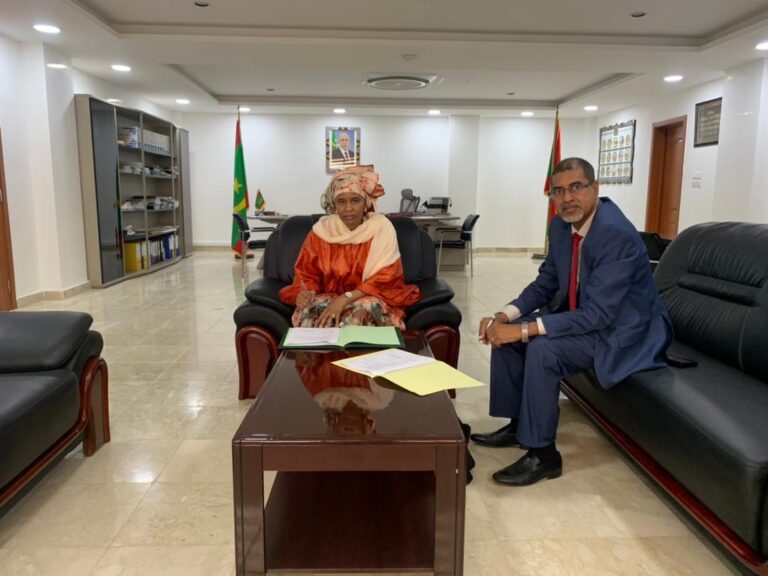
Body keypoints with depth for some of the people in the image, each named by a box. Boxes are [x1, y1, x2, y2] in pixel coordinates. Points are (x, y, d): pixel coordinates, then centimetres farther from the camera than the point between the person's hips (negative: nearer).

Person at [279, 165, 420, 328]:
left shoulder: (382, 228, -8)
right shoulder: (321, 230, -1)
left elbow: (384, 280, -13)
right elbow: (308, 275, 4)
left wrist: (346, 298, -24)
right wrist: (303, 293, -21)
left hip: (372, 301, -1)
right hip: (330, 299, 2)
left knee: (362, 309, -35)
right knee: (311, 309, -30)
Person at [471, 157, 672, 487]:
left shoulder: (617, 234, -28)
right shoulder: (560, 226, -3)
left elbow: (597, 314, -32)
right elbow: (545, 283, 6)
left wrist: (524, 330, -33)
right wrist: (504, 316, -11)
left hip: (623, 329, -8)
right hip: (582, 315, 9)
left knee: (542, 349, -29)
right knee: (506, 332, -2)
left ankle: (543, 454, -12)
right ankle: (517, 423, 13)